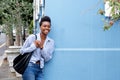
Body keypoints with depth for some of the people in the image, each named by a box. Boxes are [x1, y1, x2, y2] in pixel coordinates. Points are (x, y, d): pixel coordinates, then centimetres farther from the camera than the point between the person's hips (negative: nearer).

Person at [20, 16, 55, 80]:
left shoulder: (51, 42, 6)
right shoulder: (32, 37, -2)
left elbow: (47, 58, 3)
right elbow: (22, 51, 1)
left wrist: (41, 47, -11)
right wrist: (34, 46, -11)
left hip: (40, 69, 4)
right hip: (29, 67, -4)